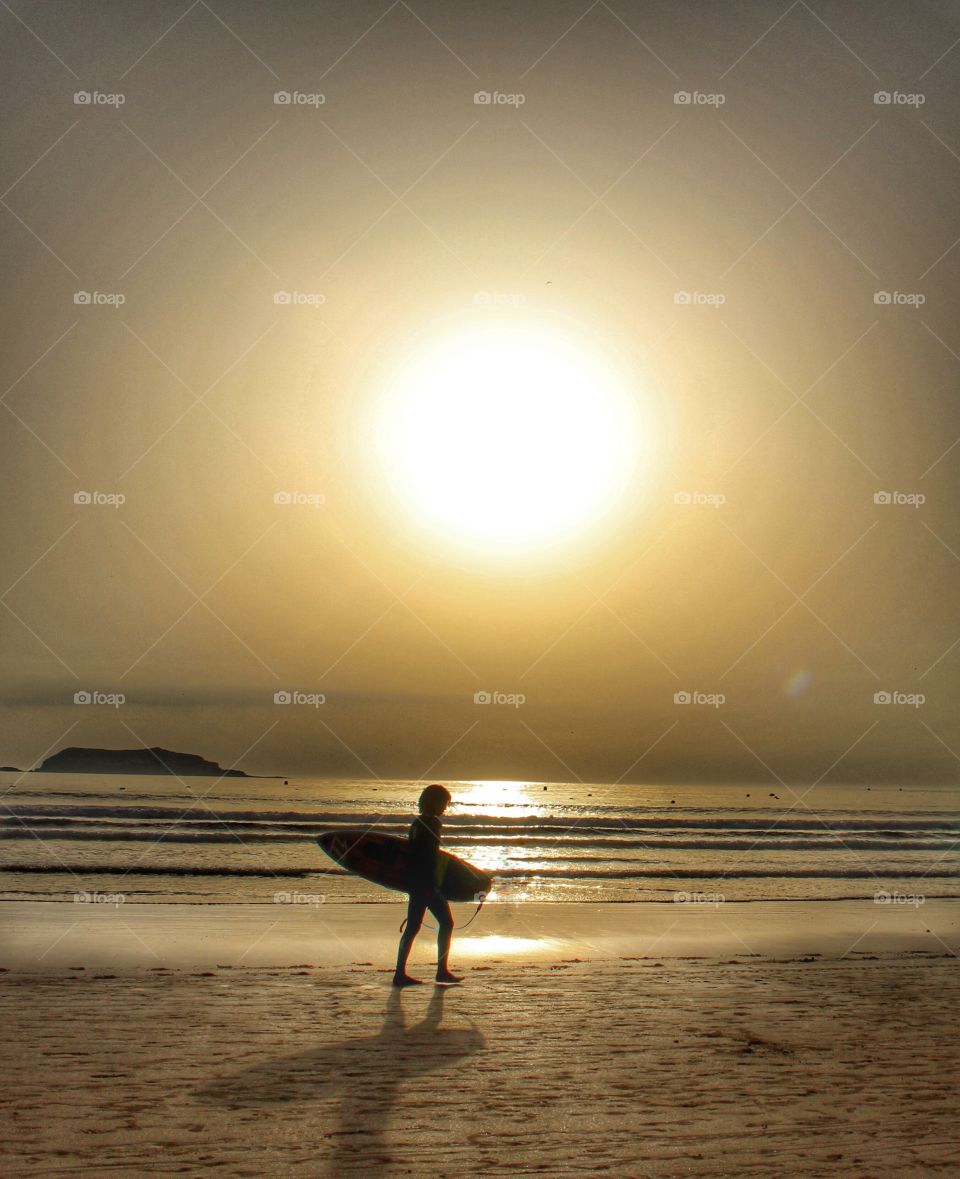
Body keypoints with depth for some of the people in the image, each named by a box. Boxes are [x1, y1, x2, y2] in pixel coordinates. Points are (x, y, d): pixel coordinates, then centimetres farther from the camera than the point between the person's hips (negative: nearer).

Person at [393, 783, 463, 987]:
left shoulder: (417, 823, 14)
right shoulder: (433, 823, -12)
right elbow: (432, 856, -17)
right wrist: (434, 884, -15)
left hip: (415, 883, 9)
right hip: (428, 884, -9)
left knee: (412, 927, 10)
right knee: (446, 923, -1)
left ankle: (400, 973, 11)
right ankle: (442, 970, 0)